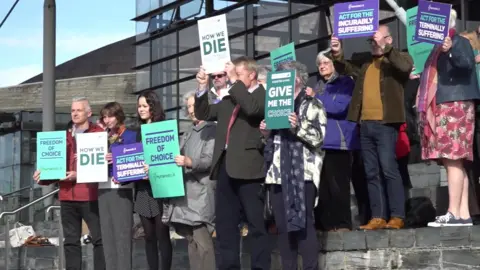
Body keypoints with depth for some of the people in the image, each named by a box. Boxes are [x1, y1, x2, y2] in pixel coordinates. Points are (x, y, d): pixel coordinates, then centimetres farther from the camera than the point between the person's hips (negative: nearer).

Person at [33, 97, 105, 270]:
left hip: (90, 195, -5)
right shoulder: (65, 137, 18)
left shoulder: (99, 134, 0)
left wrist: (79, 175, -19)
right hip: (67, 196, 5)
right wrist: (43, 177, 1)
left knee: (99, 239, -1)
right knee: (71, 241, 7)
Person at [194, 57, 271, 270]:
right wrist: (203, 87, 10)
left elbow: (252, 108, -22)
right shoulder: (228, 100, 20)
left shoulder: (263, 94, -1)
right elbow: (203, 114, 22)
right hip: (226, 166, 8)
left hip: (248, 166, -7)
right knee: (225, 224, 9)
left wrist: (234, 81, -15)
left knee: (256, 224, -3)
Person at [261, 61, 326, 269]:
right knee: (282, 225, 3)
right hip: (278, 173, 6)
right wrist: (266, 133, 4)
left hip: (303, 172, -6)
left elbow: (318, 137, -7)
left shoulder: (313, 105, 4)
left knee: (303, 223, -11)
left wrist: (299, 127, -20)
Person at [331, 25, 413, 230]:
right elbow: (348, 69, 20)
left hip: (385, 123, -6)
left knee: (388, 169, -10)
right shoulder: (366, 62, 19)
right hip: (365, 124, 6)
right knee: (371, 173, 6)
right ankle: (378, 217, 10)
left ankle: (397, 216, -6)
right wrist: (337, 54, 3)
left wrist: (385, 48, -21)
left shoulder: (399, 58, 3)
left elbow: (405, 67, -16)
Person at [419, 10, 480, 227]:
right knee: (453, 162, 3)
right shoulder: (436, 47, 20)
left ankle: (454, 213, -15)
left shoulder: (459, 42, -3)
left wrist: (451, 50, -38)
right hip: (441, 108, 9)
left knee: (452, 159, -13)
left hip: (455, 105, -9)